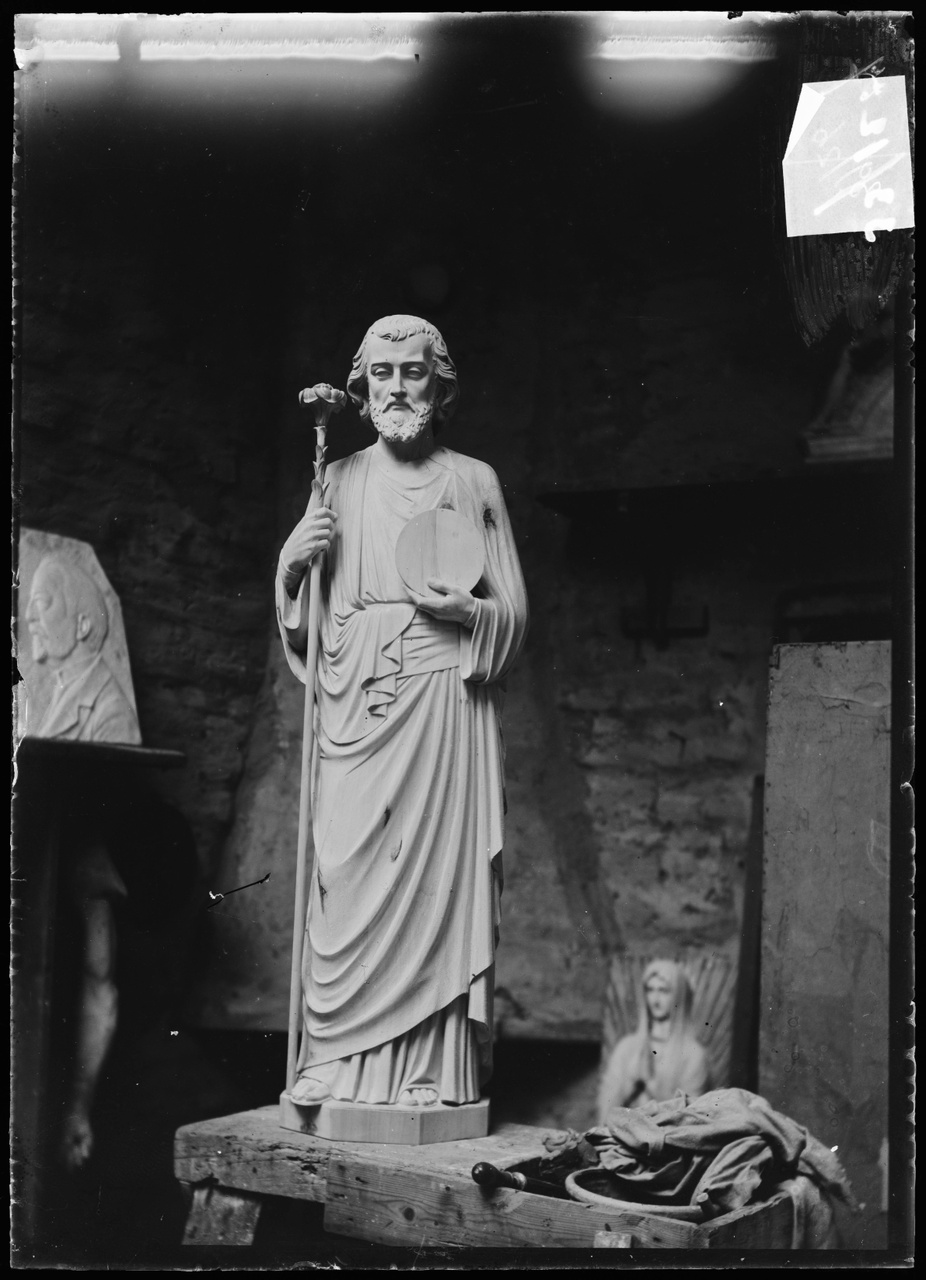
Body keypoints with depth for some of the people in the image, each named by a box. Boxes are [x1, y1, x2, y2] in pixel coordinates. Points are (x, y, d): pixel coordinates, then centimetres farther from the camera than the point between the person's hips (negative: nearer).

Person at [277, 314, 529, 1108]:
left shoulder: (473, 482, 9)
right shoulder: (339, 483, 14)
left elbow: (515, 612, 9)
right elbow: (306, 618, 14)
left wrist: (466, 609, -11)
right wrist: (292, 564, -5)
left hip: (443, 705, -1)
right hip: (354, 707, 2)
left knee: (437, 876, -5)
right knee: (347, 881, -3)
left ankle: (434, 1071, -1)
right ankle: (338, 1063, 2)